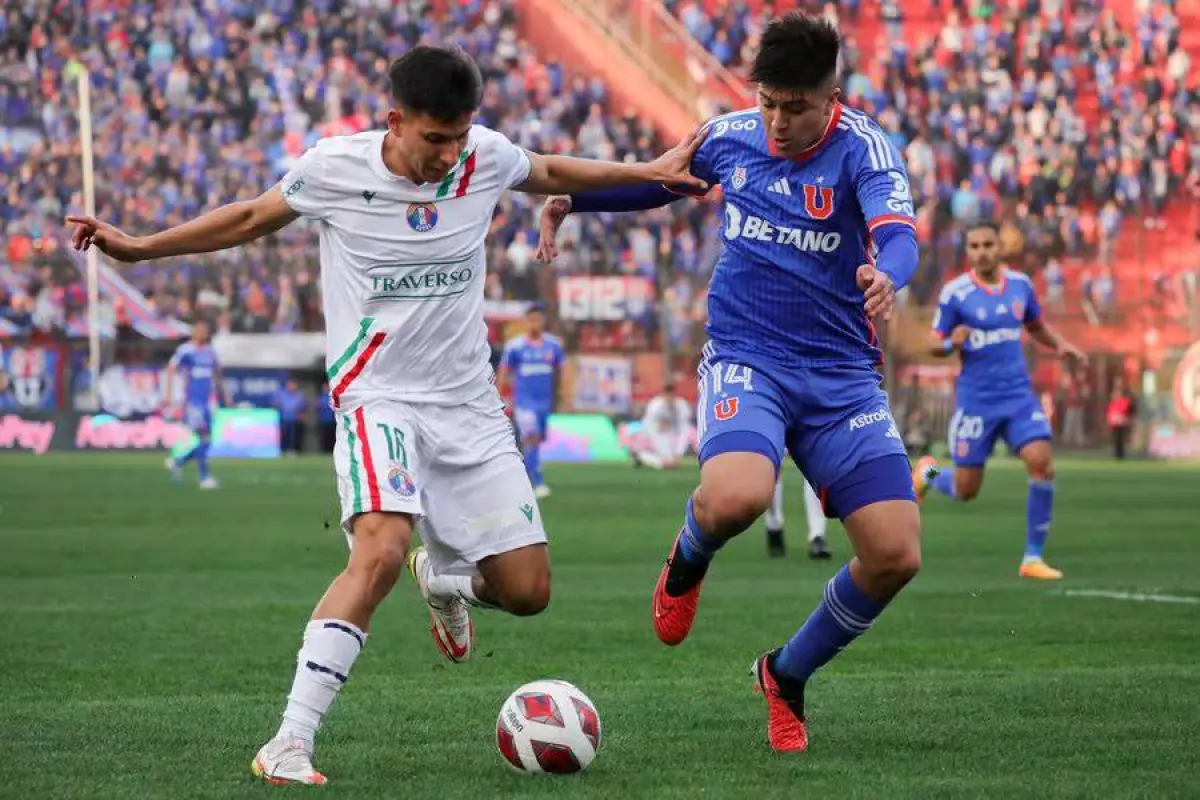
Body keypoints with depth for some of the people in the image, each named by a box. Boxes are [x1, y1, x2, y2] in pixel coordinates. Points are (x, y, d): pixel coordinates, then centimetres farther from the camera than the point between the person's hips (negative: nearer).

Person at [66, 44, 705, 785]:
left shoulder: (487, 157, -4)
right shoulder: (333, 169, -10)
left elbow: (551, 175, 20)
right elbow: (251, 219, 8)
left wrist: (651, 171, 14)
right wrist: (138, 247, 6)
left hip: (470, 404, 4)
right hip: (379, 398, -4)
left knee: (527, 590, 0)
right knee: (383, 547, -31)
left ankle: (443, 576, 39)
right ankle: (290, 744, -29)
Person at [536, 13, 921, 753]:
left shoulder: (863, 148, -11)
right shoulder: (730, 136, 0)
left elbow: (898, 234, -30)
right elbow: (658, 181, 22)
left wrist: (886, 276, -53)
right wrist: (572, 198, 9)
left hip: (842, 375, 0)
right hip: (746, 360, 0)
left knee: (896, 555, -8)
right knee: (734, 497, -33)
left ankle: (788, 677, 18)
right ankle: (690, 557, 7)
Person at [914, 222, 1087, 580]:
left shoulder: (1020, 284, 4)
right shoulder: (955, 292, -8)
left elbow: (1037, 326, 20)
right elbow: (935, 346, -3)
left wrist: (1061, 344, 1)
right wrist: (952, 343, -25)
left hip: (1018, 394, 3)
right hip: (976, 399, -3)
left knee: (1042, 463, -18)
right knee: (965, 490, 1)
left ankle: (1033, 558, -7)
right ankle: (929, 473, 39)